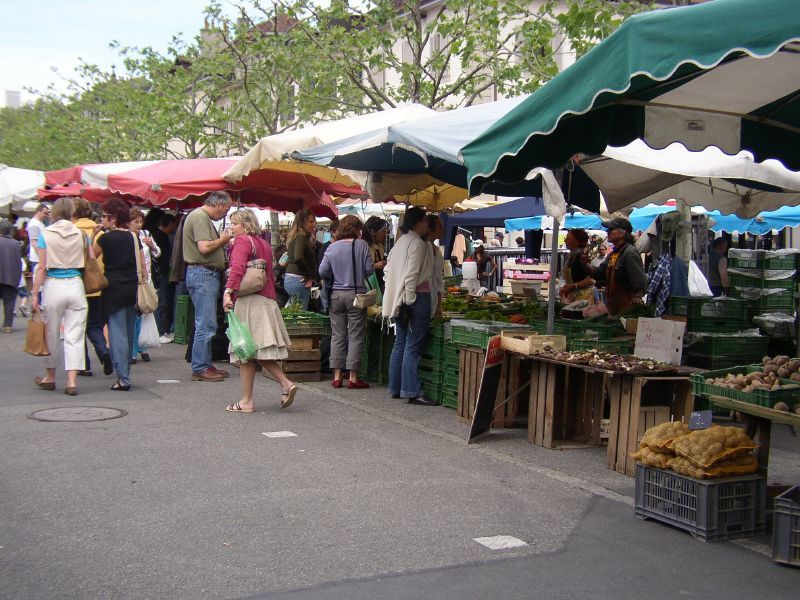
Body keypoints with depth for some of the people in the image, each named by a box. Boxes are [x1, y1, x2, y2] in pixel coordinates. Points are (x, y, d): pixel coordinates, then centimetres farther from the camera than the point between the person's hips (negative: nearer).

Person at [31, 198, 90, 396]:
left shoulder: (45, 235, -3)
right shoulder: (81, 234, 1)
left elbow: (41, 268, -6)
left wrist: (35, 293, -2)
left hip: (53, 285, -1)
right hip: (76, 285, 1)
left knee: (51, 333, 13)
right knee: (74, 335, 2)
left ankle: (50, 377, 27)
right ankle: (72, 381, -2)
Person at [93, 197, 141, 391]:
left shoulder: (106, 238, -7)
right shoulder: (134, 237, 8)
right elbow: (142, 265, 9)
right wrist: (140, 286, 16)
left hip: (113, 288, -5)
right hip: (132, 288, 6)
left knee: (117, 333, -5)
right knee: (129, 333, 14)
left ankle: (123, 379, -9)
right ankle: (125, 373, 25)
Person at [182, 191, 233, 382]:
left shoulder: (204, 217, 20)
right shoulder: (200, 216, -13)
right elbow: (204, 247, -22)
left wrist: (222, 242, 9)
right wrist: (222, 240, -8)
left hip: (207, 275, 11)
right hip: (202, 274, -11)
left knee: (207, 324, 14)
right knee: (206, 325, -8)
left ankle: (205, 365, 21)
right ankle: (199, 369, -3)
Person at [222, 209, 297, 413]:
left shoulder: (242, 241, -5)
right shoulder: (264, 244, 20)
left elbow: (237, 268, -21)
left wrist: (228, 292, -29)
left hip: (248, 301, -8)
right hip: (267, 301, 8)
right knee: (259, 350, 13)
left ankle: (246, 401, 1)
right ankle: (285, 383, -1)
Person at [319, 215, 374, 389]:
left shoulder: (332, 247, 2)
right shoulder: (362, 245, -5)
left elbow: (322, 272, 2)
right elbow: (369, 270, -7)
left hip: (336, 295, 3)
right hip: (356, 294, -3)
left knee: (337, 335, 9)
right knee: (355, 336, 1)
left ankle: (337, 376, 9)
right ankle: (353, 377, 1)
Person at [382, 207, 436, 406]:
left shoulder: (400, 242, 15)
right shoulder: (417, 243, -12)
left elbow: (387, 271, 18)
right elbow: (412, 275, -19)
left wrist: (400, 299, 19)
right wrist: (409, 299, -16)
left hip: (399, 299, 9)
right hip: (417, 296, -9)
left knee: (400, 344, 13)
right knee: (413, 346, -8)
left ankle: (395, 388, 19)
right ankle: (412, 392, -6)